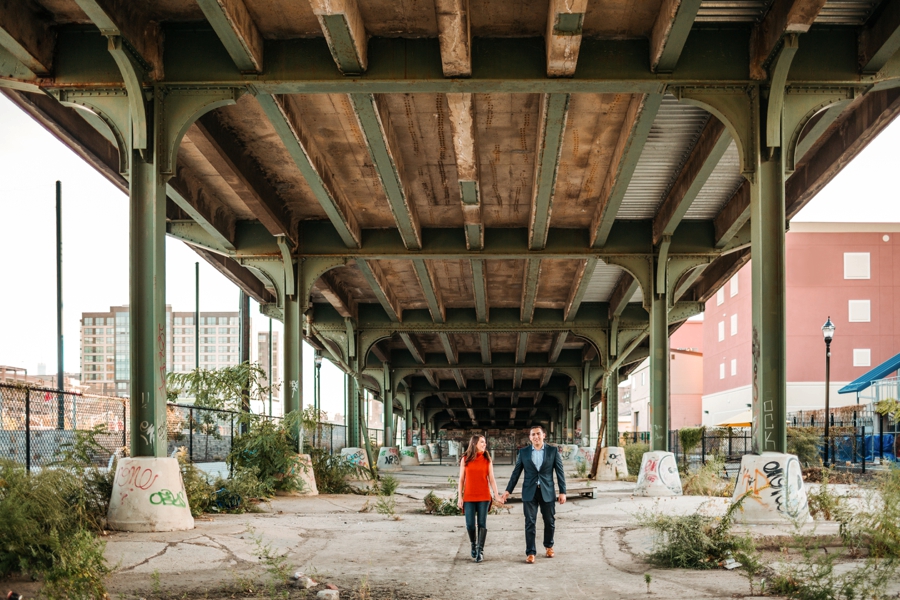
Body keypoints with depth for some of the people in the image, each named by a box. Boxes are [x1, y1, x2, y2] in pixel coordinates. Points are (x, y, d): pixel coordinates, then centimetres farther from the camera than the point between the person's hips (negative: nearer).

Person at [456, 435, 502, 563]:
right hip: (469, 497, 0)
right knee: (470, 524, 0)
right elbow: (461, 479, 4)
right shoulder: (465, 459, 2)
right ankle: (473, 545, 26)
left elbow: (491, 479, 2)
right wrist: (459, 497, 0)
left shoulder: (487, 460, 3)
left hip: (484, 497, 0)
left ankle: (480, 551, 5)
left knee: (482, 524, -2)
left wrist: (497, 495, -6)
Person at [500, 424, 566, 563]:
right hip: (529, 492, 0)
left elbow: (560, 472, 1)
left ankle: (548, 546, 32)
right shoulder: (523, 452, 4)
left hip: (547, 492, 0)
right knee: (530, 523, -2)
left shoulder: (553, 451, 1)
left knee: (550, 521, 9)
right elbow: (516, 472, 7)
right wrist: (508, 491, 3)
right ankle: (530, 553, 2)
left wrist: (562, 492, -4)